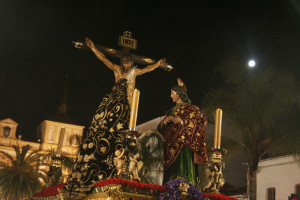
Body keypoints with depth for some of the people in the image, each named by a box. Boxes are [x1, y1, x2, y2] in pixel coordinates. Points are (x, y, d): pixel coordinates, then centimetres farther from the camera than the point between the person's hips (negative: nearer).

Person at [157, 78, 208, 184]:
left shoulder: (190, 108, 4)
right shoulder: (172, 110, 22)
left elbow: (196, 124, -8)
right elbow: (160, 127, 17)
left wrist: (182, 122, -19)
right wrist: (165, 121, -5)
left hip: (183, 143, -6)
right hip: (170, 145, 6)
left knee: (182, 167, -13)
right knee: (171, 169, 0)